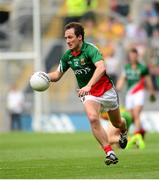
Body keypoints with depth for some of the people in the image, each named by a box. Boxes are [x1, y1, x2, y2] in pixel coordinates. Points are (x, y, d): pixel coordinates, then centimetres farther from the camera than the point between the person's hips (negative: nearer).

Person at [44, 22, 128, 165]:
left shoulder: (90, 49, -23)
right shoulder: (67, 56, -3)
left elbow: (101, 68, -40)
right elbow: (57, 75, 10)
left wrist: (88, 86, -52)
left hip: (106, 90, -3)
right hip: (88, 94, 3)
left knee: (117, 123, 15)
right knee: (93, 118, -27)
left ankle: (124, 133, 54)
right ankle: (110, 153, -26)